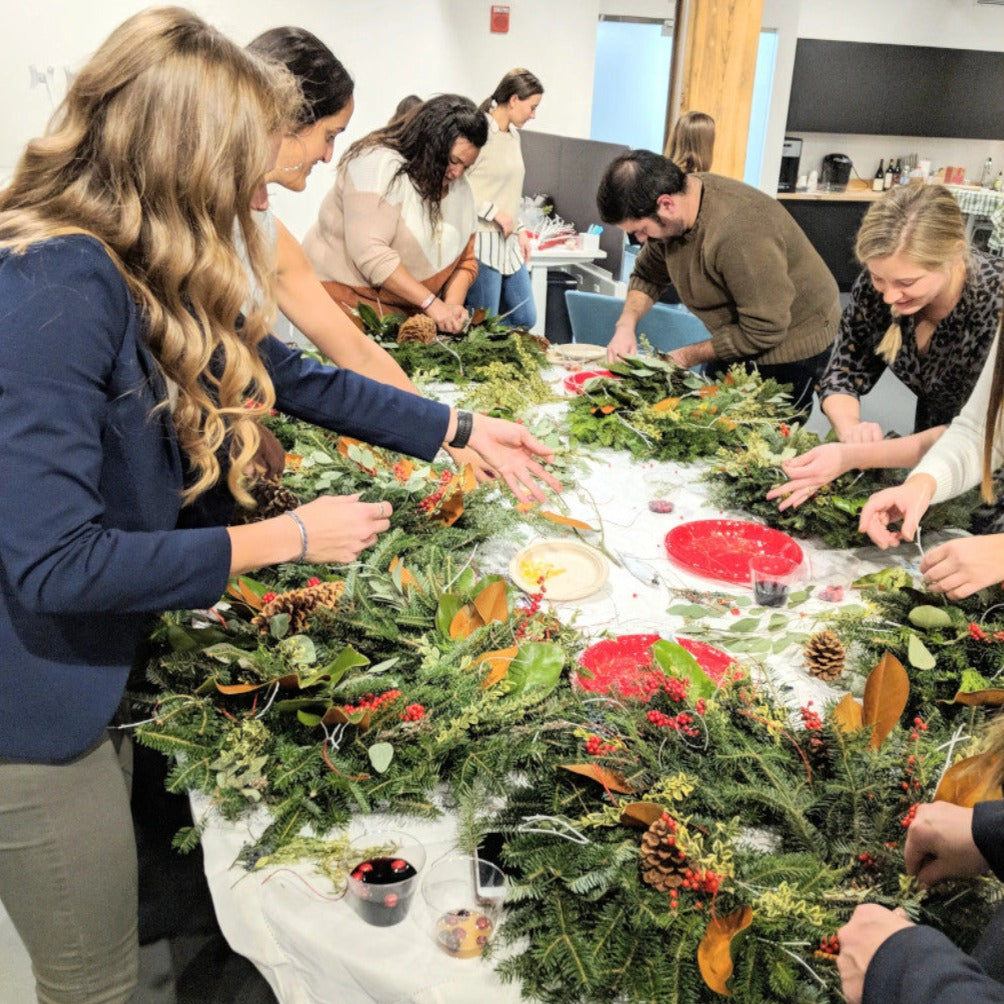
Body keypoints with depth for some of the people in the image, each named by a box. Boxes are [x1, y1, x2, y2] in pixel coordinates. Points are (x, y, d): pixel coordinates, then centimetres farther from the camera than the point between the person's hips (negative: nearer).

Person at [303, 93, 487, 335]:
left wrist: (453, 304, -12)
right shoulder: (379, 163, -16)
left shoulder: (459, 186, 5)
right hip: (347, 295, -6)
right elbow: (369, 251, -26)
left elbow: (465, 260, 8)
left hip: (408, 309, 6)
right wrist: (430, 303, -26)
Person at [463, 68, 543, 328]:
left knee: (525, 319, 11)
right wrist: (494, 213, -16)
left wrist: (520, 230, 15)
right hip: (482, 241, -9)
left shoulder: (513, 136, 15)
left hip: (509, 243, 9)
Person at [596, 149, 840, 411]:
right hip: (735, 340, 8)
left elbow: (763, 332, -28)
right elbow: (648, 275, 6)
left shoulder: (739, 233, -36)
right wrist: (626, 324, -12)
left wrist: (688, 357, -20)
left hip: (792, 343, -8)